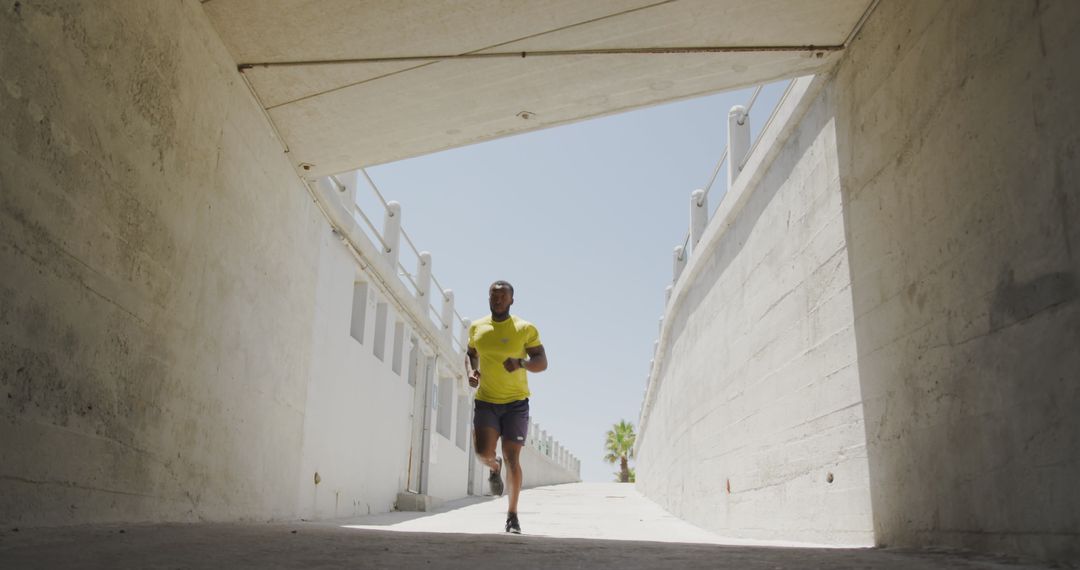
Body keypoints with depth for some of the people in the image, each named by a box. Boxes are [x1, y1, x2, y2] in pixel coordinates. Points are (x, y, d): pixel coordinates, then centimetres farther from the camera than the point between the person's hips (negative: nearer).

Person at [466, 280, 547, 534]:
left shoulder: (526, 329, -5)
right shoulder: (476, 328, 5)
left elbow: (542, 362, -3)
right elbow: (470, 355, 21)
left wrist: (521, 362, -23)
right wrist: (471, 372, -1)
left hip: (516, 402, -2)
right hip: (486, 401, 2)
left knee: (512, 458, -2)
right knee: (483, 452, -13)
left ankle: (512, 515, 13)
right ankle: (495, 468, 26)